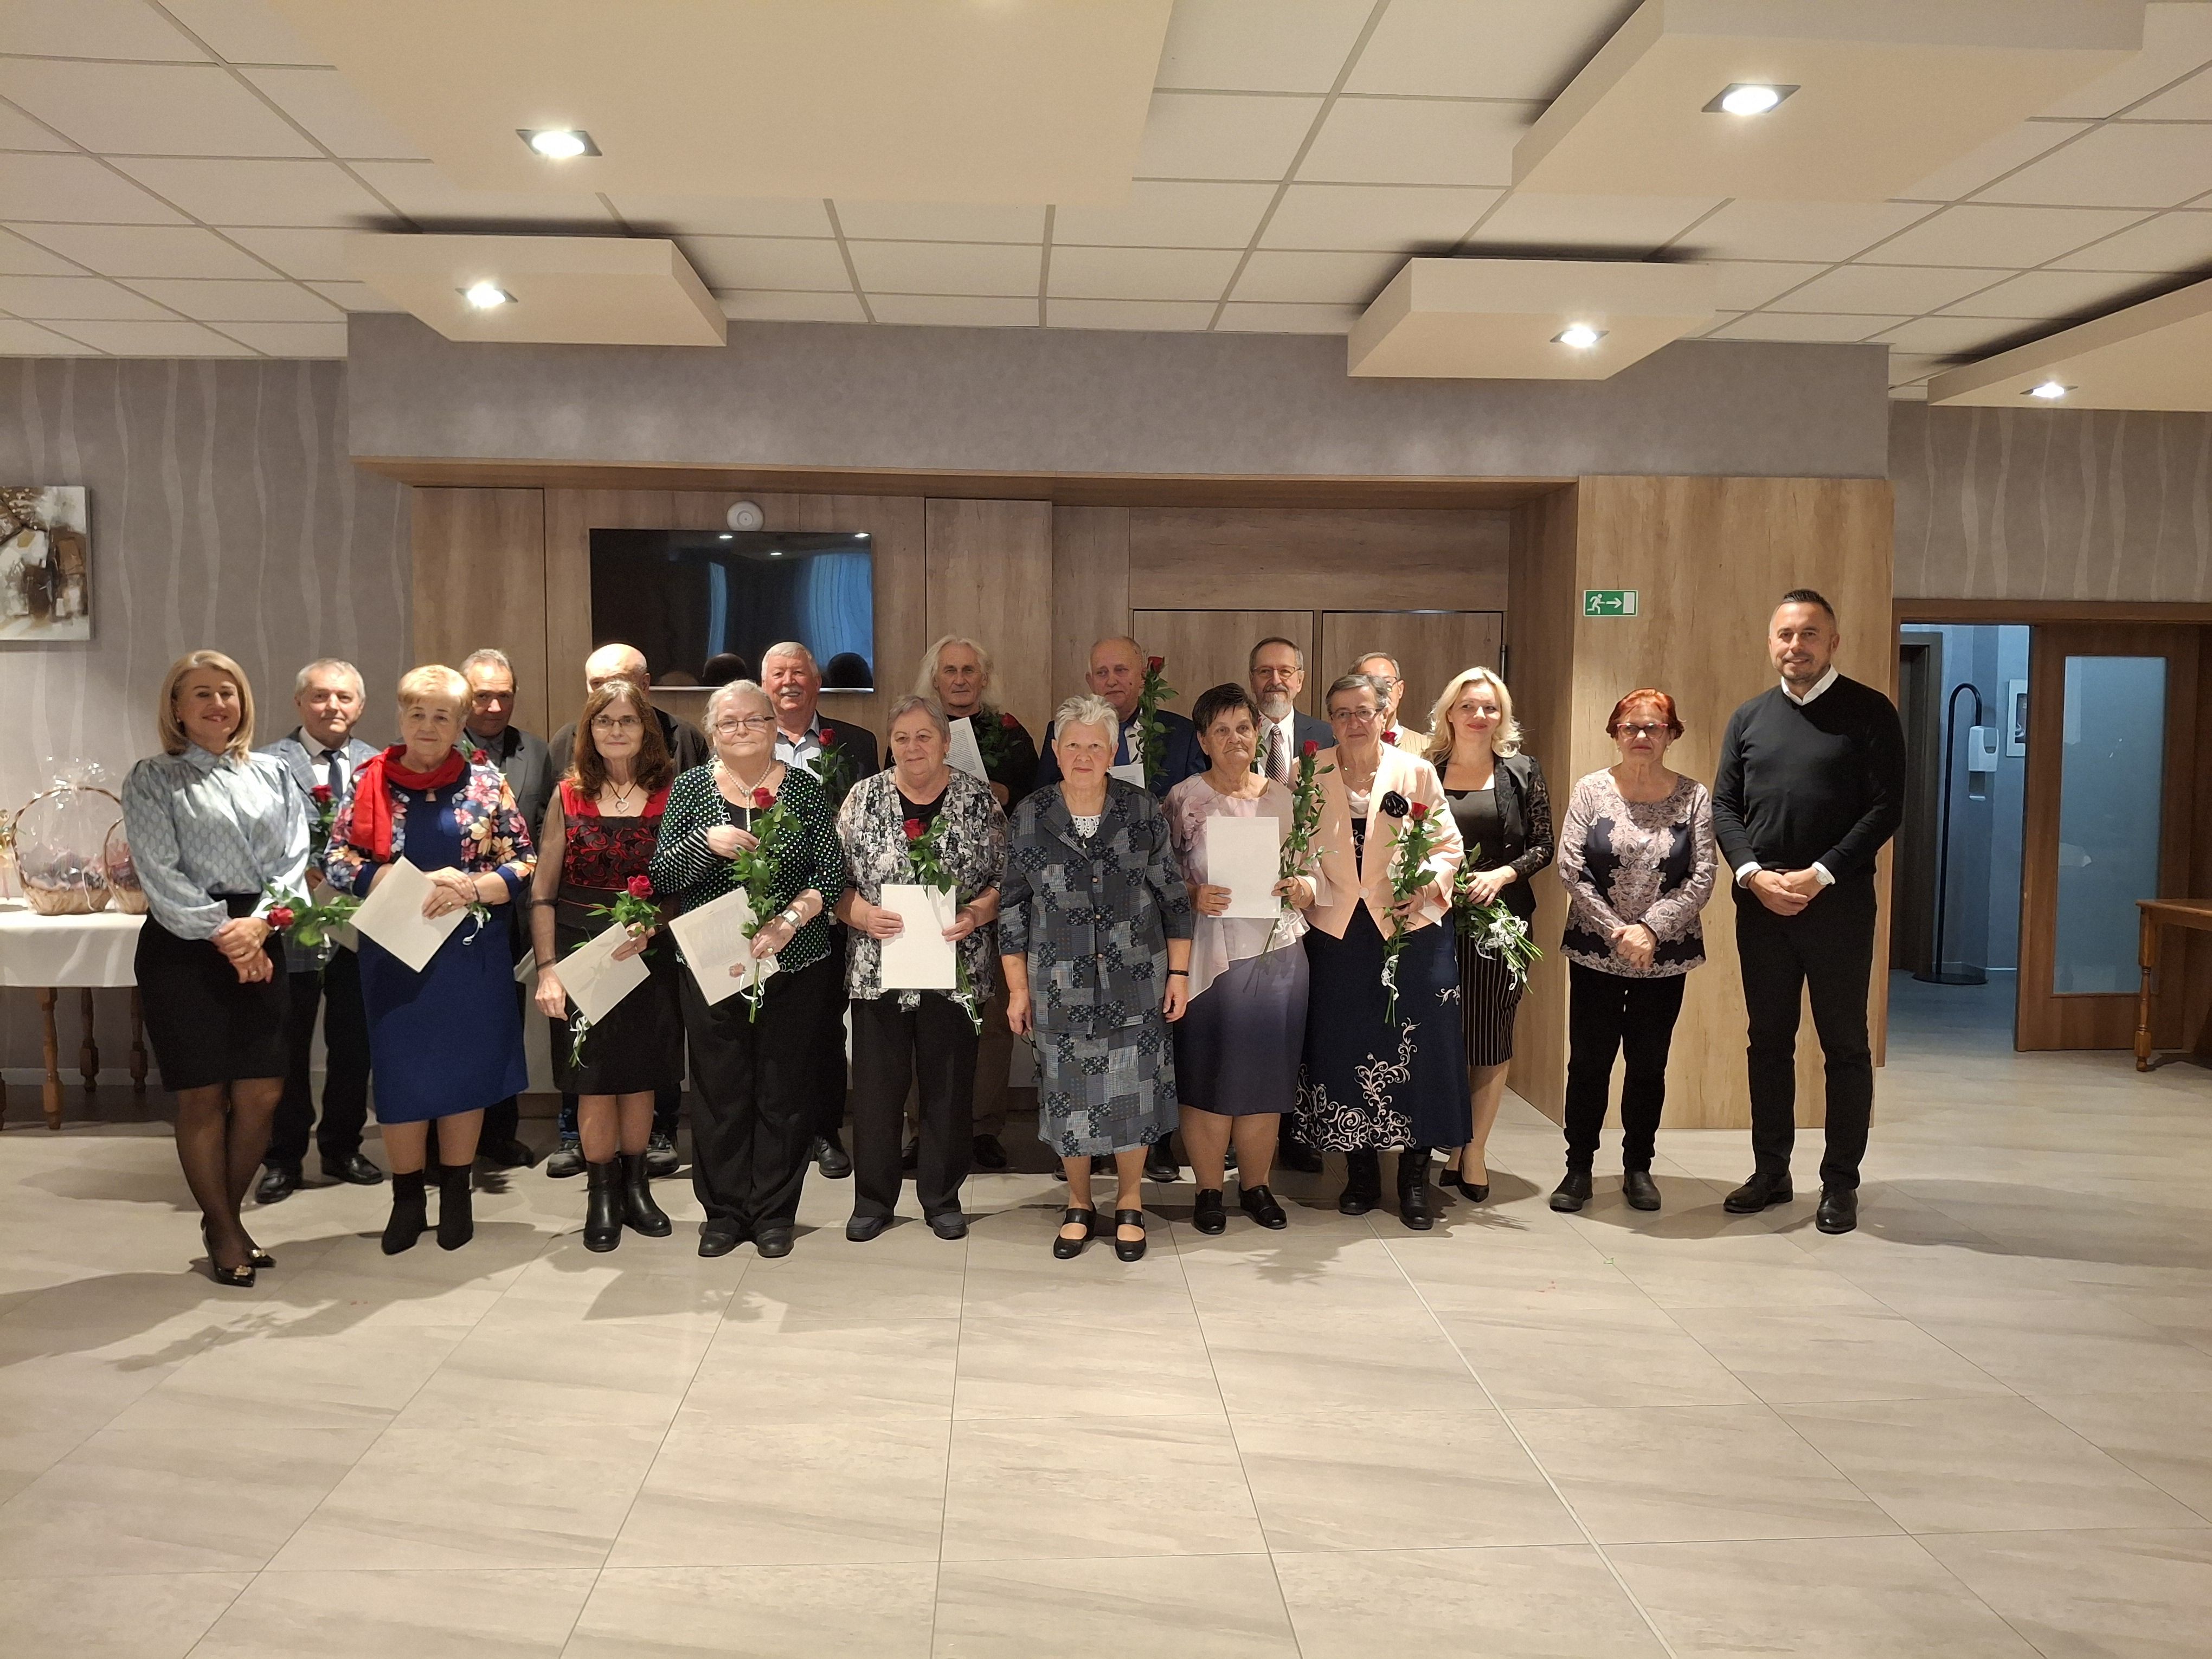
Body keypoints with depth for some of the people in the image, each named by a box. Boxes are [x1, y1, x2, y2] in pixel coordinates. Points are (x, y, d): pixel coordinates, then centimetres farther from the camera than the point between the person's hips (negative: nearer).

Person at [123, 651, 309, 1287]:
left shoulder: (272, 774, 12)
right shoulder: (152, 780, 1)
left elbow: (294, 860, 3)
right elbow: (160, 873, -8)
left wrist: (259, 924, -12)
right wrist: (222, 937, -13)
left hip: (261, 944, 4)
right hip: (182, 947, -3)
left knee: (261, 1095, 3)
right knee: (204, 1097, 1)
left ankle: (226, 1216, 24)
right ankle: (224, 1232, 17)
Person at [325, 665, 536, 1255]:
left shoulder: (487, 782, 0)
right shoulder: (368, 780, 1)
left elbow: (523, 865, -2)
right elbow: (336, 862, -5)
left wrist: (468, 889, -19)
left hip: (471, 952, 0)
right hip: (393, 952, 0)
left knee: (466, 1068, 7)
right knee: (400, 1072, 6)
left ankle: (456, 1195, 23)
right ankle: (407, 1200, 22)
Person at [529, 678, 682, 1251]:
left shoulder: (670, 794, 1)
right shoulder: (568, 797, 2)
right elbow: (542, 894, 1)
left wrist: (651, 924, -17)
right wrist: (547, 968, -7)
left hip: (650, 957, 0)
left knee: (641, 1077, 9)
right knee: (594, 1080, 4)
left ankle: (636, 1187, 26)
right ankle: (602, 1197, 18)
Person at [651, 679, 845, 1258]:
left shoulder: (804, 787, 3)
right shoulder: (691, 787, 5)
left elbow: (832, 873, -1)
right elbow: (662, 874, 0)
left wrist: (791, 918, -17)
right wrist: (707, 842, -18)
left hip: (795, 966, 0)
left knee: (785, 1092, 5)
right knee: (719, 1091, 5)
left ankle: (774, 1212, 18)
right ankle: (724, 1211, 19)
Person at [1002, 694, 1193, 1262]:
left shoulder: (1143, 811, -2)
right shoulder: (1030, 817, -1)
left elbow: (1173, 896, 3)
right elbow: (1013, 907, 3)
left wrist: (1179, 972, 1)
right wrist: (1017, 987, 2)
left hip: (1135, 986, 0)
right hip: (1060, 990, 0)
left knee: (1133, 1097, 6)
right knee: (1069, 1098, 8)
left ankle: (1129, 1205, 27)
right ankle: (1079, 1205, 29)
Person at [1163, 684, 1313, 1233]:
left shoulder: (1285, 797, 9)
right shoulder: (1184, 798, 0)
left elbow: (1314, 873, 14)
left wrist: (1302, 888, -8)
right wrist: (1193, 896, -19)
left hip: (1279, 953, 3)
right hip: (1210, 954, -3)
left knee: (1266, 1074, 9)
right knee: (1208, 1075, 2)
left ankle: (1256, 1185, 24)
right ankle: (1208, 1190, 17)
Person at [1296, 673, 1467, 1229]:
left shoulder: (1416, 772, 2)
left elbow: (1449, 844, 2)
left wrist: (1426, 885, -14)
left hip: (1413, 927, -1)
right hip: (1338, 931, 1)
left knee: (1418, 1047, -2)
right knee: (1345, 1047, 5)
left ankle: (1415, 1179, 11)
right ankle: (1361, 1174, 20)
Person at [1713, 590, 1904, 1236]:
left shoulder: (1870, 712, -1)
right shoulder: (1748, 717, 11)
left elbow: (1886, 808, -8)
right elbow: (1723, 806, 7)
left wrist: (1819, 876, -16)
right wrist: (1754, 874, -9)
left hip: (1838, 904, -4)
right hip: (1760, 904, 4)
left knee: (1845, 1045, 4)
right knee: (1768, 1041, 11)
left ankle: (1840, 1184, 13)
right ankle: (1771, 1172, 21)